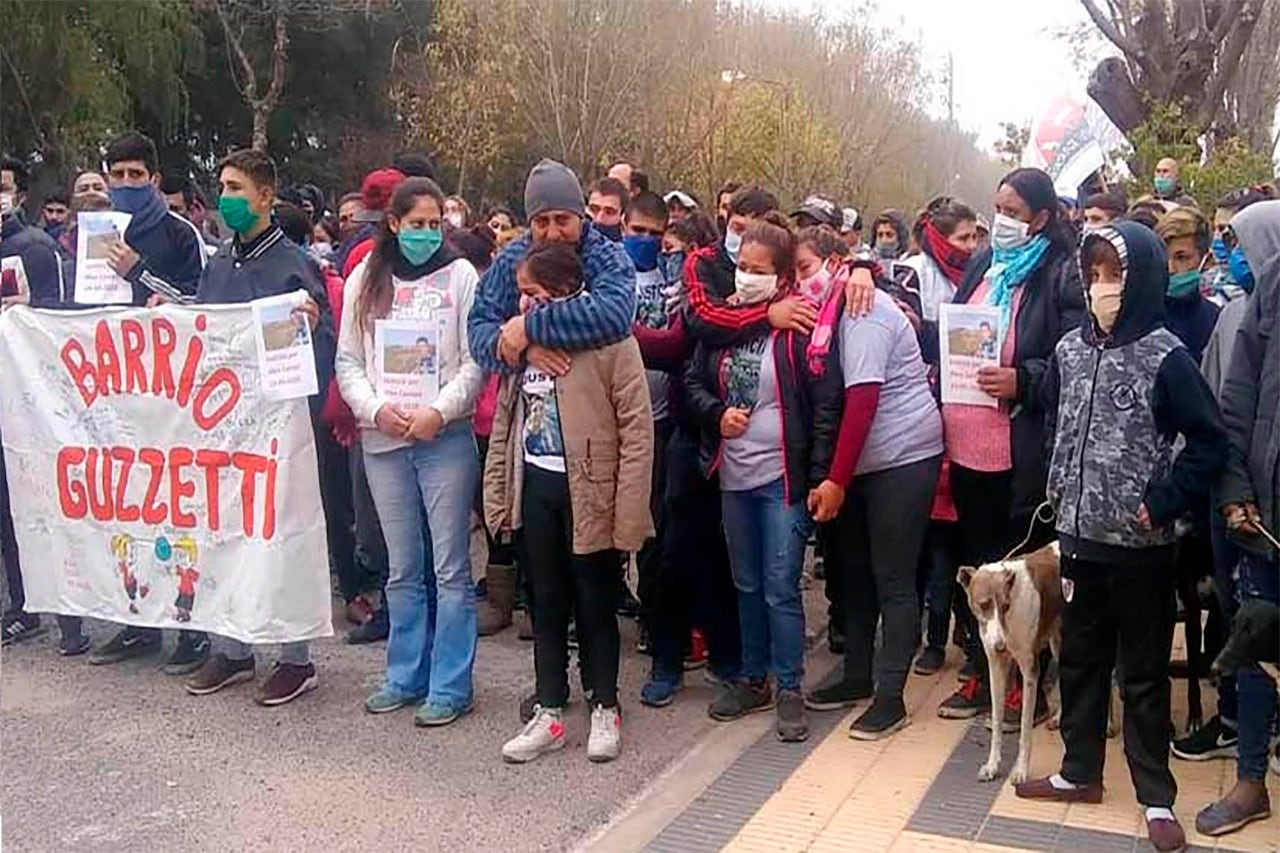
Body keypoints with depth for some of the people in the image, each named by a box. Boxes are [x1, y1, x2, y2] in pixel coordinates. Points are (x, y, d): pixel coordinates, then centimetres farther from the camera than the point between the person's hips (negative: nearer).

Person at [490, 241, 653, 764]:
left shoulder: (610, 342, -12)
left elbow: (637, 429, -13)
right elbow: (504, 420, 10)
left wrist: (628, 509, -16)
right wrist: (497, 493, 6)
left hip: (588, 489, -5)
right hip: (534, 486, 5)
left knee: (595, 604, 9)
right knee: (546, 604, 13)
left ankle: (605, 709, 26)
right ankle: (549, 712, 26)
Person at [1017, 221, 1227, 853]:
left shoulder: (1165, 357, -12)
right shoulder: (1069, 348, 4)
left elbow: (1209, 442, -11)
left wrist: (1161, 503, -14)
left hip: (1140, 543, -5)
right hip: (1078, 534, 5)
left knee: (1144, 671, 6)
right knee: (1080, 659, 16)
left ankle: (1156, 797, 19)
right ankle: (1080, 771, 32)